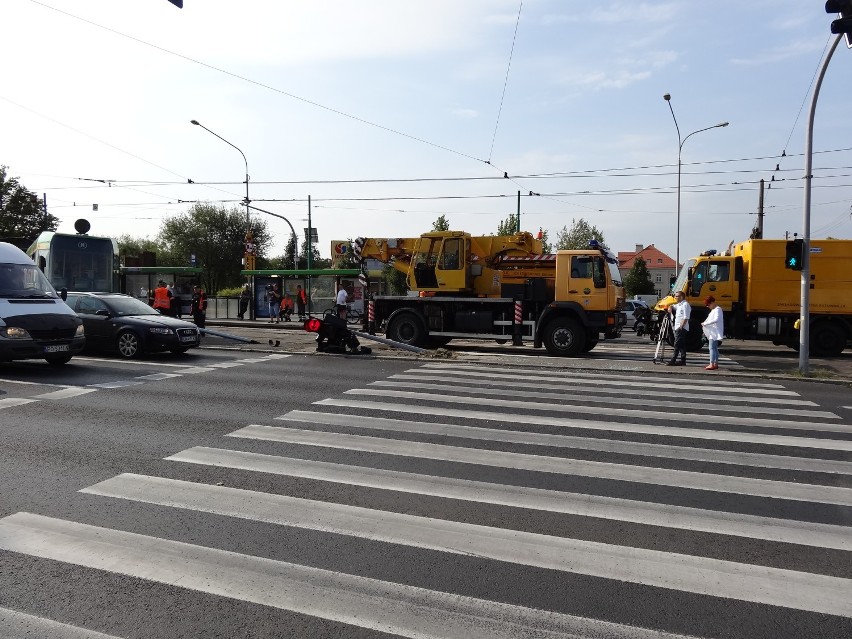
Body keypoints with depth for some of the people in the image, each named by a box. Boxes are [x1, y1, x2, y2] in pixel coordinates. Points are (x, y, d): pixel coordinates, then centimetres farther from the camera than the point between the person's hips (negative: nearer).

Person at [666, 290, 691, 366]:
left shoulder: (685, 304, -12)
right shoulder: (679, 304, 17)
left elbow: (686, 318, -20)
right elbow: (673, 307, 38)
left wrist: (681, 326, -22)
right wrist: (670, 308, 14)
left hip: (682, 328, -10)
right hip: (678, 328, 10)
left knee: (677, 344, -10)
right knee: (681, 345, 10)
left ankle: (673, 360, -10)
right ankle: (683, 360, 13)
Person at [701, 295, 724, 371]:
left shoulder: (717, 309, -13)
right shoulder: (713, 310, 19)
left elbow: (716, 320, -26)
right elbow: (710, 319, 24)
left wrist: (705, 323, -23)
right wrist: (704, 323, 6)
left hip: (715, 332, -11)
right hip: (712, 332, 11)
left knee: (712, 348, -14)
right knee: (715, 348, 14)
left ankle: (712, 364, -18)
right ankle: (716, 364, 21)